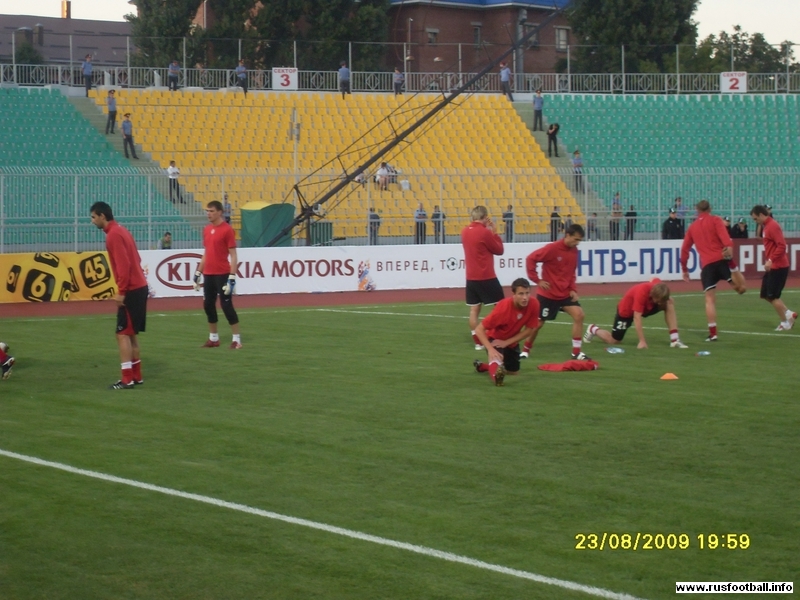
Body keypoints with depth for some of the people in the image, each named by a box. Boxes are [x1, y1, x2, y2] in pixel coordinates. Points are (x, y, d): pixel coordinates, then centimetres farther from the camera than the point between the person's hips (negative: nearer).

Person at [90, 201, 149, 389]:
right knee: (131, 333, 14)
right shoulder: (120, 231, 16)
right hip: (138, 287, 10)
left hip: (131, 290, -10)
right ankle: (136, 376, 18)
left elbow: (124, 265, -22)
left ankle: (127, 379, -10)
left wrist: (121, 292, -20)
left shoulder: (114, 235, -14)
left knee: (123, 334, -9)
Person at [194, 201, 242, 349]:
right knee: (208, 305, 10)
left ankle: (236, 339, 1)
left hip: (222, 275, -7)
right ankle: (213, 338, 20)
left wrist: (232, 277, -18)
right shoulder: (207, 230, 12)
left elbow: (233, 256, -12)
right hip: (208, 275, 8)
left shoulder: (227, 230, -10)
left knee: (226, 305, -6)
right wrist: (198, 273, 17)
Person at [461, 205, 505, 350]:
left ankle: (478, 342, 7)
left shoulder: (465, 231, 6)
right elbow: (499, 250, -4)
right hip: (486, 278, -6)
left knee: (474, 310, 7)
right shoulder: (485, 232, -14)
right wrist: (494, 231, 3)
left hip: (471, 278, 6)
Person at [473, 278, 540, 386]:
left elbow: (528, 330, -14)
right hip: (495, 339, -6)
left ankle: (481, 366, 44)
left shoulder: (533, 304, -26)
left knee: (513, 372, 25)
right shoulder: (503, 307, -37)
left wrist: (506, 342, -23)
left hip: (512, 342, 6)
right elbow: (479, 329, -33)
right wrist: (490, 349, -46)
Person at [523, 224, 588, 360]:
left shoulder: (574, 251, 2)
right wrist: (537, 280, -16)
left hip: (565, 293, 5)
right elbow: (530, 259, -15)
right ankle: (525, 349, 27)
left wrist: (573, 289, 1)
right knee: (538, 323, 3)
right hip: (548, 294, -5)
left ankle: (576, 352, -5)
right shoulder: (552, 248, -18)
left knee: (579, 315, -12)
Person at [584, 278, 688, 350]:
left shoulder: (659, 286, -24)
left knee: (670, 304, -18)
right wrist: (642, 341, -45)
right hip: (626, 310, -6)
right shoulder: (641, 293, -43)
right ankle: (593, 329, 31)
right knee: (613, 341, 2)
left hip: (646, 307, 6)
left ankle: (674, 340, -17)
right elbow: (637, 318, -43)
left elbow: (654, 280, 6)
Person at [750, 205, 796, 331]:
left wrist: (771, 260, -27)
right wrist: (769, 261, 11)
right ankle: (789, 314, 16)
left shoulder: (772, 226, -17)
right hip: (773, 267, 10)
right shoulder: (766, 226, 13)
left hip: (778, 267, -10)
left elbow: (782, 246, -25)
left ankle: (785, 323, 7)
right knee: (766, 295, 11)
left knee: (772, 296, -4)